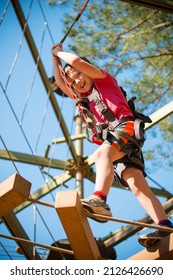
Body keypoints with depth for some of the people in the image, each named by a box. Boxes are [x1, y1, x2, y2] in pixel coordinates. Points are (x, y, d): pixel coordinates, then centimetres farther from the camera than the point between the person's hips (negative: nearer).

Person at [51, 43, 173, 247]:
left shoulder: (104, 80, 19)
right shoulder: (85, 99, 36)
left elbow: (76, 60, 9)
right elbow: (60, 83, 42)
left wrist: (60, 52, 28)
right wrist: (54, 57, 47)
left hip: (125, 126, -6)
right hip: (116, 145, 6)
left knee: (102, 153, -35)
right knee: (136, 183, -15)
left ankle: (99, 199, -59)